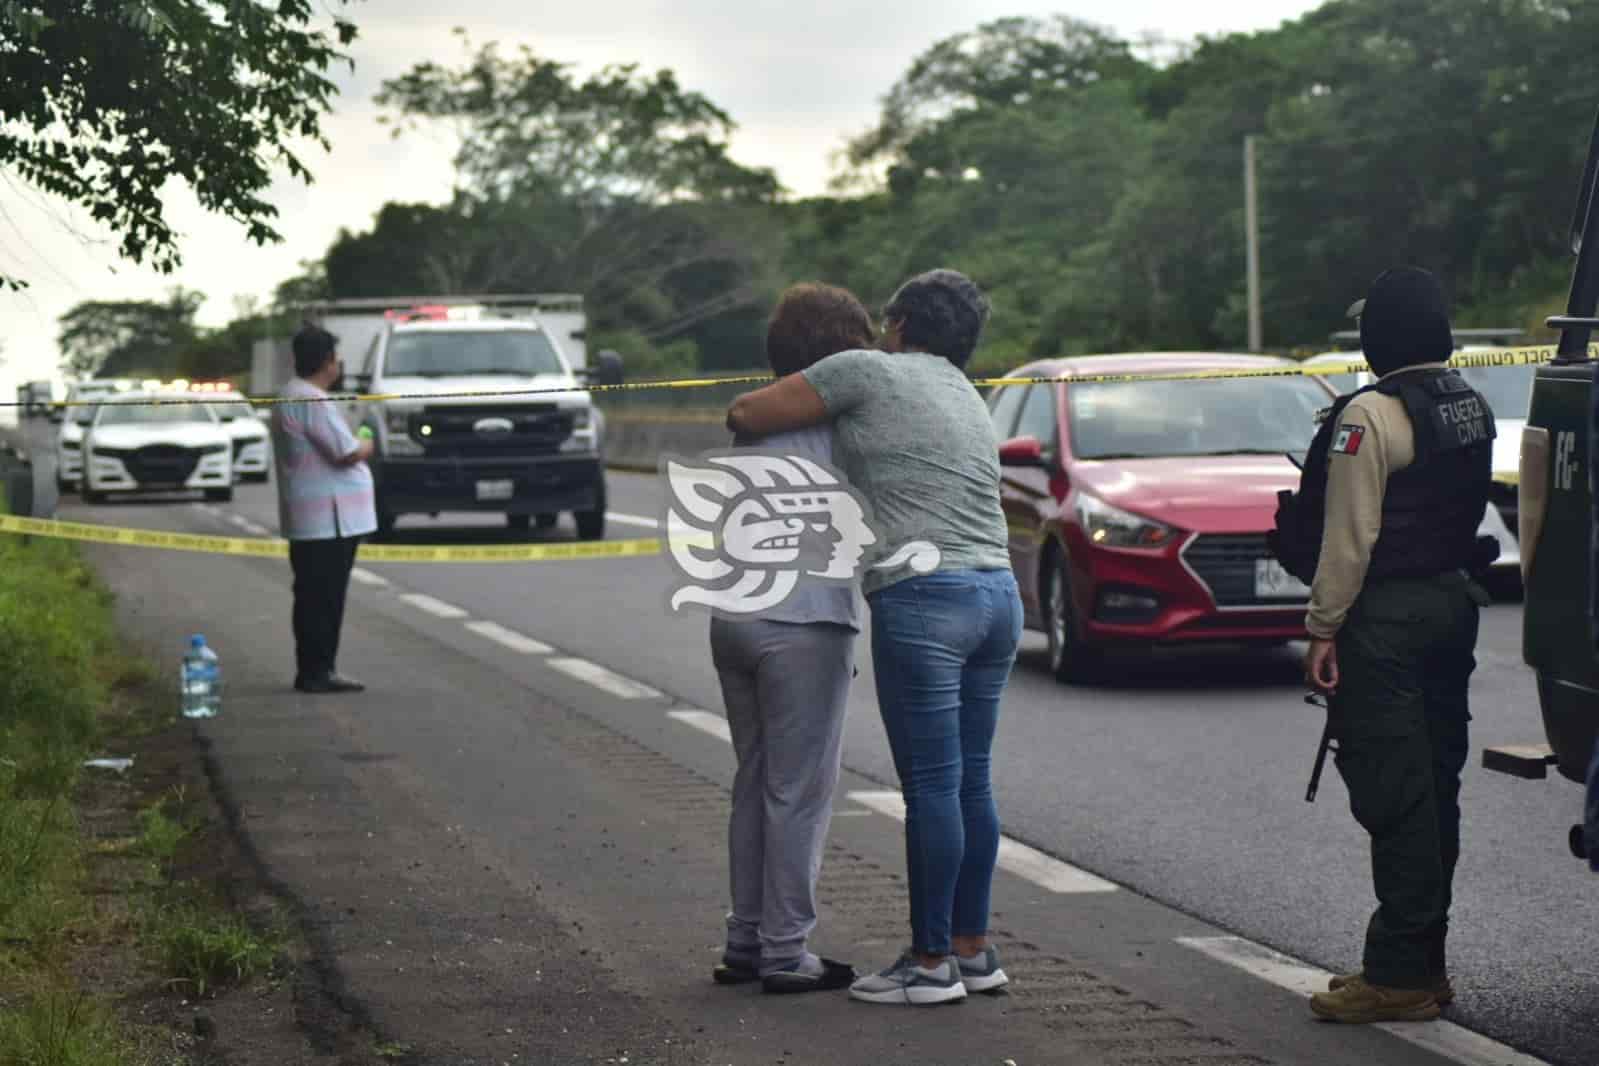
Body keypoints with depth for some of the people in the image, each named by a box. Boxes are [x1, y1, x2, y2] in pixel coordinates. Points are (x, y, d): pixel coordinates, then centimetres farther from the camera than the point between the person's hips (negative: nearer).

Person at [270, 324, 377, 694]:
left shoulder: (291, 397, 16)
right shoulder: (311, 401, -18)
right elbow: (347, 453, -20)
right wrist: (367, 445, -1)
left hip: (310, 521, 10)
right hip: (328, 519, -10)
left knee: (315, 596, 13)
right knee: (323, 597, -7)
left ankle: (312, 670, 17)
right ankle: (317, 671, -6)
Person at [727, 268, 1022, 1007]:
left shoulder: (872, 372, 0)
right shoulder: (971, 404, 23)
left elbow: (746, 414, 0)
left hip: (923, 599, -8)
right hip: (997, 593, 8)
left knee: (932, 788, -4)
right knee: (970, 783, 12)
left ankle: (932, 963, 0)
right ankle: (973, 951, 17)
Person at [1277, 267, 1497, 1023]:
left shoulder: (1371, 414, -15)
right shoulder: (1471, 407, 11)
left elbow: (1349, 535, -17)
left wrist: (1323, 627, -12)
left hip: (1386, 619, -9)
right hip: (1455, 603, 9)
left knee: (1393, 793, -7)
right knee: (1433, 787, 13)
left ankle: (1399, 975, -6)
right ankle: (1424, 961, 20)